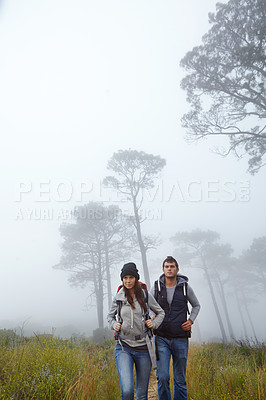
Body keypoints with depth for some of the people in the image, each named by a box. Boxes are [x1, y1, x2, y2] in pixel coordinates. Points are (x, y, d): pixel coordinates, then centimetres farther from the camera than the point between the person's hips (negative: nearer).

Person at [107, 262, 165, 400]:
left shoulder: (145, 295, 0)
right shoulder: (118, 297, 2)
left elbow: (160, 313, 14)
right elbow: (110, 316, 18)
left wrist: (154, 323, -4)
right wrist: (114, 325, -1)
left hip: (143, 348, 1)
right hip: (124, 348, 0)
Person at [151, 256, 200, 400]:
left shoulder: (185, 287, -2)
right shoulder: (156, 287, -1)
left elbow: (196, 305, 15)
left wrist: (191, 320, 1)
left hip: (180, 339, 1)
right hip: (162, 339, 0)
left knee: (180, 379, 11)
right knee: (162, 377, -4)